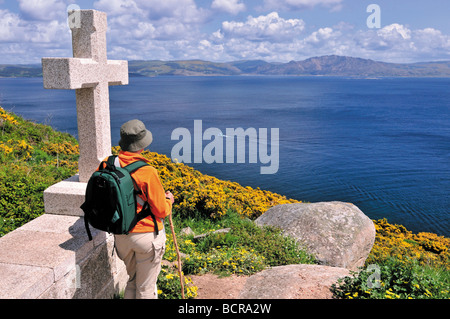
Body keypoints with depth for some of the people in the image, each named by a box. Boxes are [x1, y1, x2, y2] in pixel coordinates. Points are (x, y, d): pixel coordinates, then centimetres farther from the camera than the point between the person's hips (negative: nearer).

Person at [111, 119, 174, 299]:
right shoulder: (148, 172, -22)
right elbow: (161, 211, -15)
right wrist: (168, 201, 7)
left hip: (121, 235, 6)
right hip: (147, 235, -5)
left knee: (132, 280, 26)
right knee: (146, 288, 12)